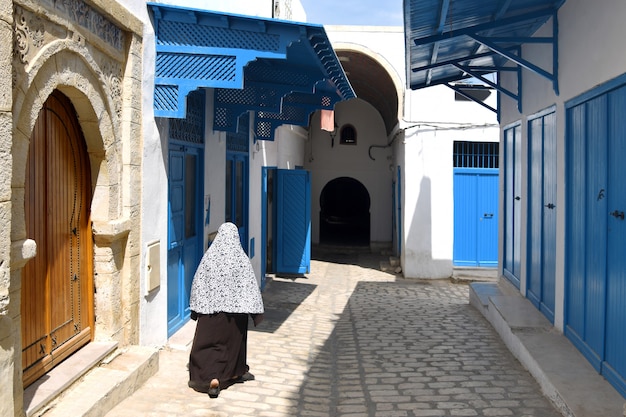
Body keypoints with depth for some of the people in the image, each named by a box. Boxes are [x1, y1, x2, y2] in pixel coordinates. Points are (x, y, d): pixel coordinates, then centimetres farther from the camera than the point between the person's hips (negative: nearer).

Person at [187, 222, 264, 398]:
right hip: (236, 307, 1)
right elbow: (250, 286, -7)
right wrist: (256, 311, 1)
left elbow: (198, 283, -4)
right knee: (233, 340, 20)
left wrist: (197, 307, 7)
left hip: (211, 307, -1)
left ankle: (212, 378, -12)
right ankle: (235, 373, 35)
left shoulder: (210, 256, -9)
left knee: (207, 343, 5)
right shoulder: (242, 259, -10)